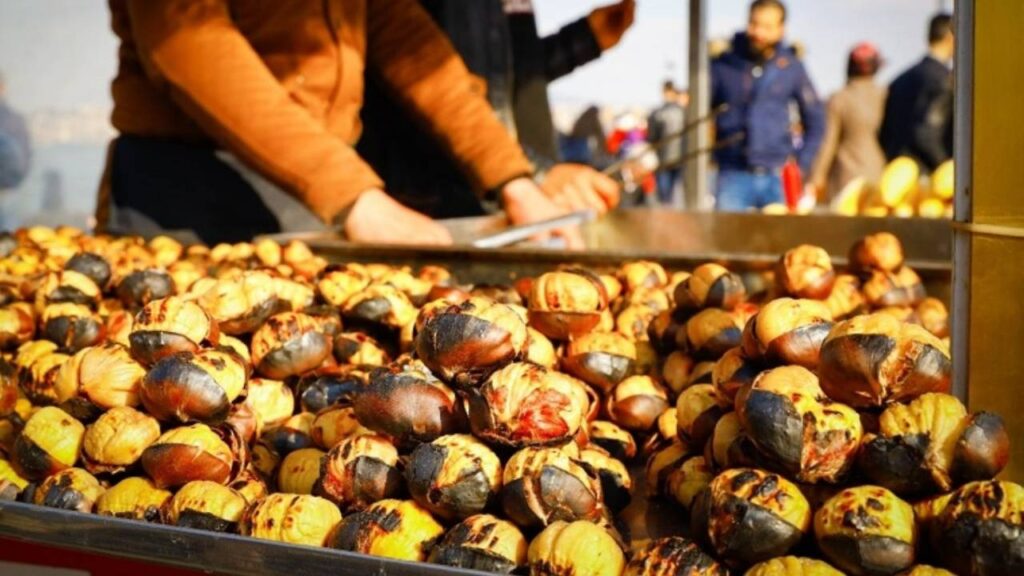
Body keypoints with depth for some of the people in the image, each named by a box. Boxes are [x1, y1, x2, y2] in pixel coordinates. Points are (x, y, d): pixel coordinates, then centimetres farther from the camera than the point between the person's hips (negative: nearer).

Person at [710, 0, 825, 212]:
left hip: (778, 178, 1)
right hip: (733, 176, -1)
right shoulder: (722, 66, 0)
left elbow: (815, 119, 12)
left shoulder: (791, 68, 5)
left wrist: (802, 164, 5)